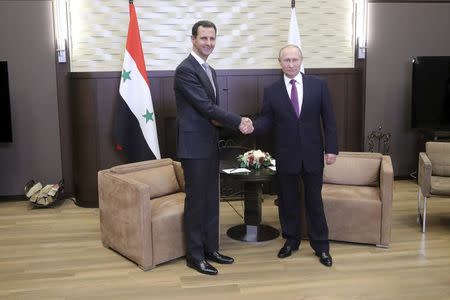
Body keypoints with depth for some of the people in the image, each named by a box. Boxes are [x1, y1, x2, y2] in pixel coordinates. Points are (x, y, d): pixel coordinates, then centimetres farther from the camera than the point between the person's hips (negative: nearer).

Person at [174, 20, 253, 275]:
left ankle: (210, 248, 26)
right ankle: (195, 256, 12)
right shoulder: (185, 69, -14)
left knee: (211, 200, 14)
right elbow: (205, 106, -19)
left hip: (210, 145, 9)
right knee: (196, 201, 0)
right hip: (194, 146, -9)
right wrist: (239, 121, -16)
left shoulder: (211, 71, 15)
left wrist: (217, 119, -6)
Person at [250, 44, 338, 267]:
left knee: (314, 200, 8)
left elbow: (328, 119, 0)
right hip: (286, 155, 1)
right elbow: (266, 121, -2)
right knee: (287, 201, 11)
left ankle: (321, 246, 21)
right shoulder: (271, 91, 1)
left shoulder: (318, 85, 0)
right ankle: (291, 241, 30)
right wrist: (252, 125, -24)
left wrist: (331, 148, -5)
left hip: (312, 154, 0)